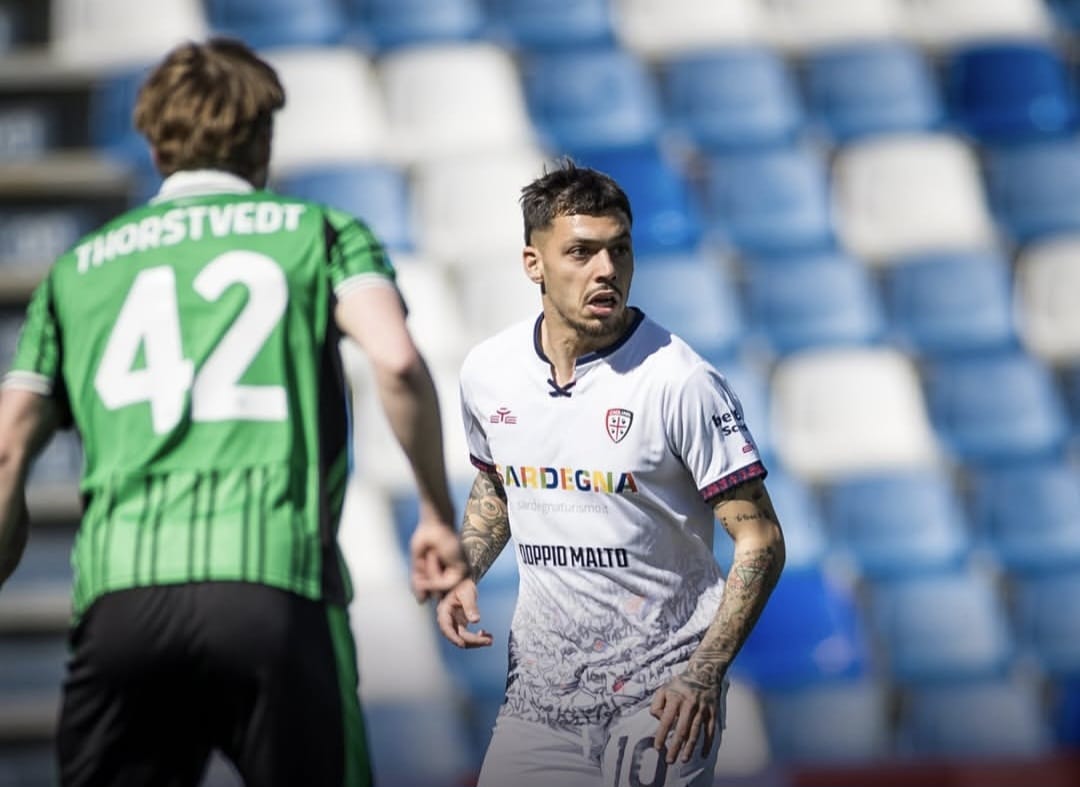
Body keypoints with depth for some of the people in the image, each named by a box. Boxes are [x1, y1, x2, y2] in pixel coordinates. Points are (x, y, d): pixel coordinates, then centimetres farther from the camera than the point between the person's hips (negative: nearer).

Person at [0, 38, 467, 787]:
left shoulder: (79, 268, 23)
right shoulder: (322, 233, 16)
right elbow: (397, 362, -3)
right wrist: (438, 515, 6)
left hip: (118, 591, 2)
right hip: (278, 585, -2)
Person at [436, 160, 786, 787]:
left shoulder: (679, 380, -15)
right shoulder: (487, 372, 1)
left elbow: (760, 540, -13)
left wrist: (704, 674, -23)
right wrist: (465, 574, 4)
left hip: (660, 688, -5)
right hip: (540, 685, 5)